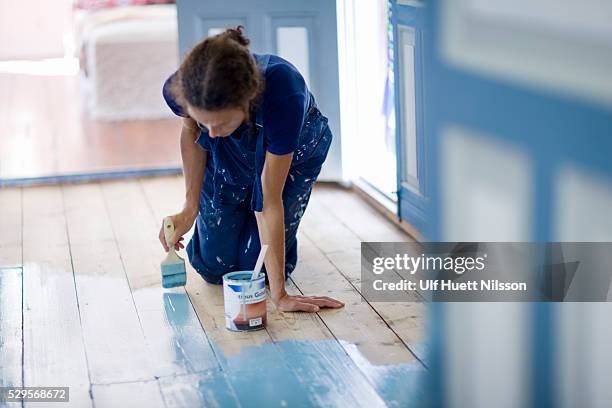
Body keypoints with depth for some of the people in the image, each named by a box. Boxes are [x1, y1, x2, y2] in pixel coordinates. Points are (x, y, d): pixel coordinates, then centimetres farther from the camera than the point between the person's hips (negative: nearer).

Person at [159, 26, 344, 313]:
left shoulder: (283, 94, -45)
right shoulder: (179, 90, -36)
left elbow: (269, 201, -36)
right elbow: (191, 131, -8)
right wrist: (190, 207, -14)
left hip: (294, 150, -2)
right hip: (227, 155, 3)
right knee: (214, 267, 5)